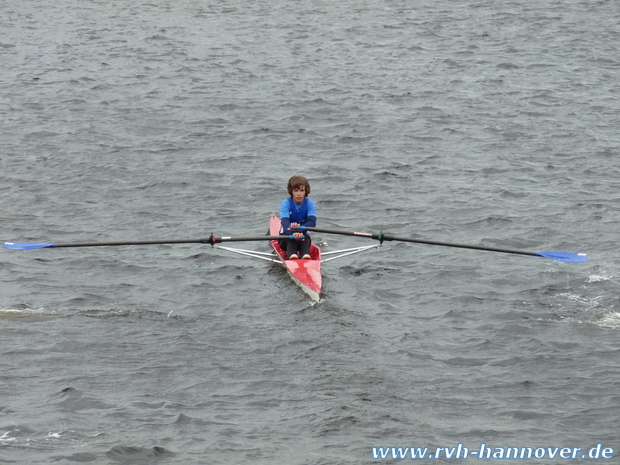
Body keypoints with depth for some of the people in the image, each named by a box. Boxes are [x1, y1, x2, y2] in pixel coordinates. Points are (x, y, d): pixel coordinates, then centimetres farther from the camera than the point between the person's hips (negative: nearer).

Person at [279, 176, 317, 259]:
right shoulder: (285, 204, -14)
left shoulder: (310, 204, -8)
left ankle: (306, 255, -61)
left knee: (306, 238, -31)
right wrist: (293, 233, -54)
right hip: (286, 236, -1)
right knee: (291, 237, -34)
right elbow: (285, 221, -31)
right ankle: (292, 255, -63)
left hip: (302, 234, 1)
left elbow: (312, 222, -25)